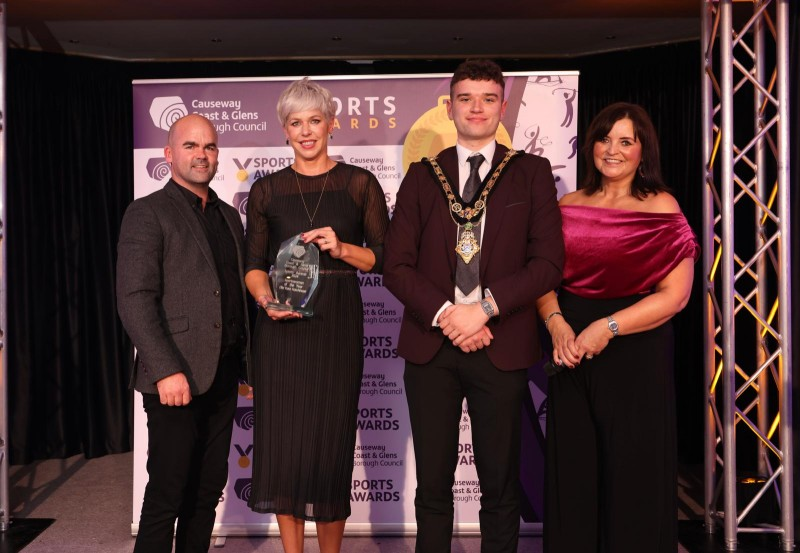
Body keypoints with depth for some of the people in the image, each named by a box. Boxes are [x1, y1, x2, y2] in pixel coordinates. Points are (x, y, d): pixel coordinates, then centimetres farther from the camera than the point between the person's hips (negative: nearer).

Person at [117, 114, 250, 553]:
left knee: (207, 492, 13)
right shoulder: (148, 213, -4)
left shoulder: (229, 216, 16)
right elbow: (134, 299, -13)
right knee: (166, 496, 1)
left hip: (223, 376, 6)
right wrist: (167, 370, -20)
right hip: (177, 378, -6)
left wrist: (244, 363, 11)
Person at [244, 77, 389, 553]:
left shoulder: (360, 184, 4)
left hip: (337, 324, -1)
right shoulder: (266, 190, 9)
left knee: (332, 441, 3)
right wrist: (267, 300, -13)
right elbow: (253, 263, 6)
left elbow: (386, 257, 3)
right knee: (281, 441, 4)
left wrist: (343, 249, -14)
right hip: (281, 328, 2)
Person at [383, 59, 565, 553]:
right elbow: (396, 265, 3)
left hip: (501, 346, -1)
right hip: (431, 344, 1)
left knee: (501, 485, 10)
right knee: (433, 483, 10)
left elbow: (548, 262, -3)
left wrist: (484, 308, -13)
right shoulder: (423, 175, 9)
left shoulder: (532, 173, 6)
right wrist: (444, 314, -11)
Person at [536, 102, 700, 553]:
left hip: (635, 352, -3)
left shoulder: (661, 208, -4)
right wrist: (555, 322, -12)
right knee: (573, 469, 11)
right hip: (570, 355, 4)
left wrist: (606, 328, -18)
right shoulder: (569, 206, 8)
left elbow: (674, 295, -9)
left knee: (633, 471, 7)